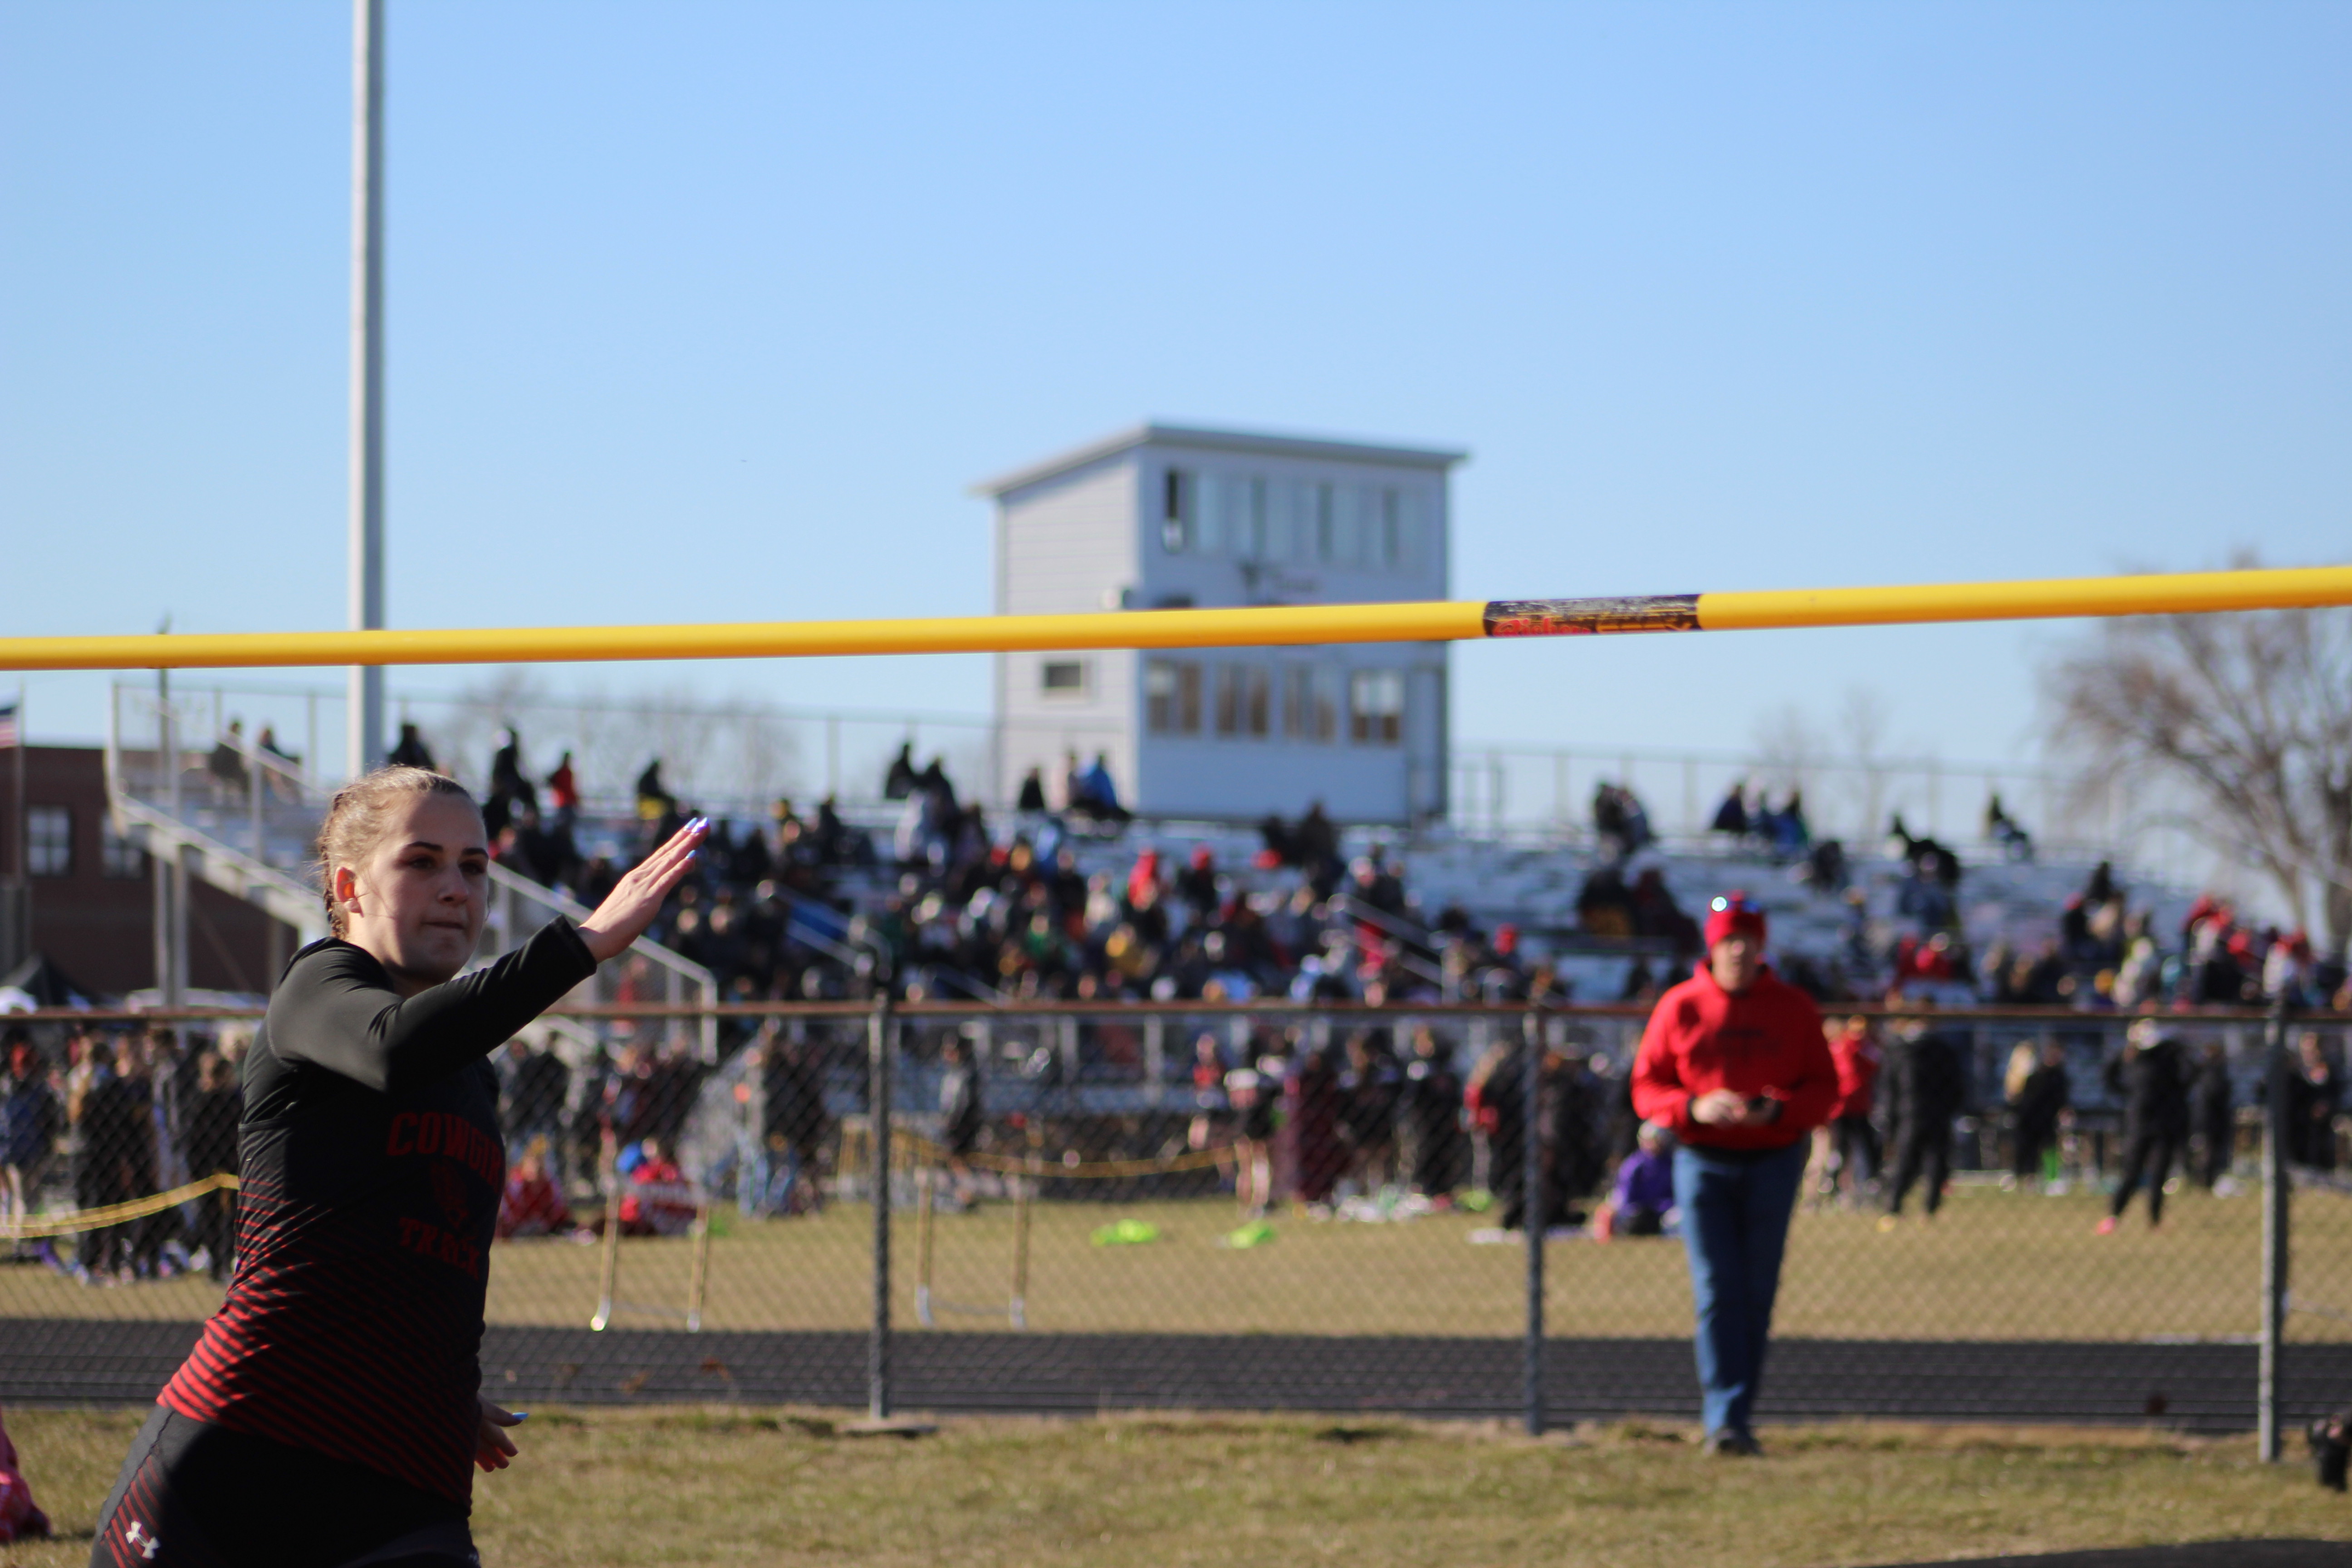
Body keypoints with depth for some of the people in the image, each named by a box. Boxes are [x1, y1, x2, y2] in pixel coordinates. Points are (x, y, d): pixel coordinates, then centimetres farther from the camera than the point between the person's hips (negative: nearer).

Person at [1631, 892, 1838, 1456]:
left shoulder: (1794, 1008, 5)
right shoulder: (1679, 1007, 3)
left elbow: (1825, 1088, 5)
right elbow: (1646, 1088, 3)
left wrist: (1778, 1111, -14)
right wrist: (1695, 1107, -16)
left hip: (1774, 1160, 1)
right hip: (1702, 1161, -1)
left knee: (1757, 1293, 3)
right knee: (1716, 1289, -9)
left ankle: (1739, 1413, 13)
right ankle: (1723, 1417, -12)